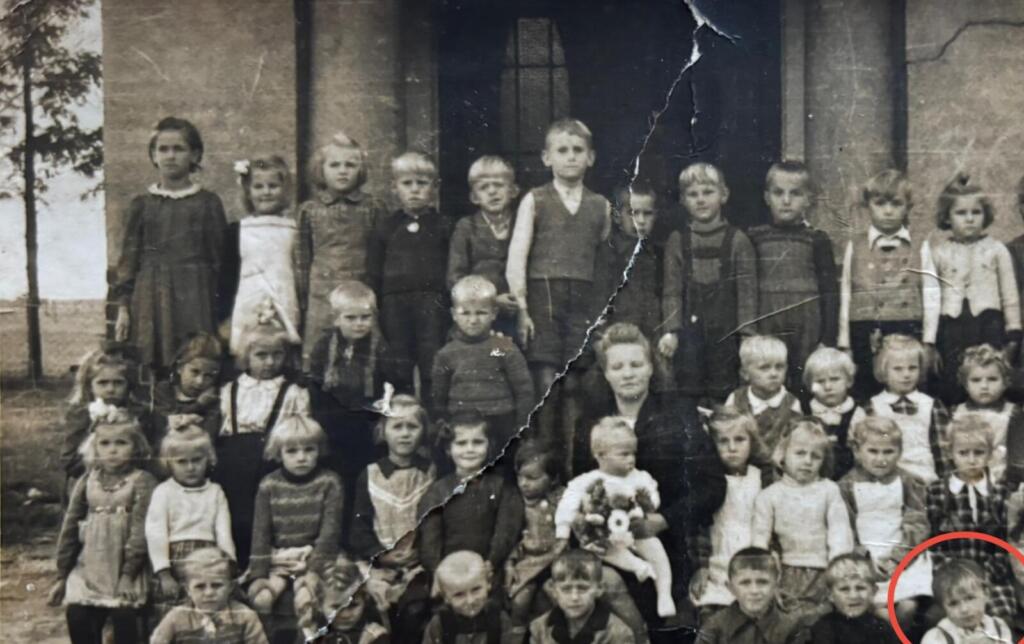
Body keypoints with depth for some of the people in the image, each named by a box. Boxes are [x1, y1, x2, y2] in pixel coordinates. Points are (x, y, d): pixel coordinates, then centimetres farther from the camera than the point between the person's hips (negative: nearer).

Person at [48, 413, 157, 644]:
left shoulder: (142, 481, -7)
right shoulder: (87, 481, 8)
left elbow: (141, 529, -13)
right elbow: (70, 527, 10)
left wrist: (128, 573, -19)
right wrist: (61, 575, 9)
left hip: (125, 569, -4)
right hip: (88, 568, 4)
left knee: (124, 620, -11)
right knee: (78, 618, -3)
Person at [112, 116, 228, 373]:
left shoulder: (208, 203, 6)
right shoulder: (141, 205, 9)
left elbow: (219, 258, 7)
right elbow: (129, 258, 8)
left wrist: (221, 310, 3)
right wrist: (123, 308, 1)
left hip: (195, 297, -1)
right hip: (150, 300, 1)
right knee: (150, 371, -4)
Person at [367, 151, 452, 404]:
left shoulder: (443, 227, 6)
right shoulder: (385, 227, 11)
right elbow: (373, 272, 10)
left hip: (432, 302, -1)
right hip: (394, 302, 2)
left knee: (432, 368, -2)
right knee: (398, 372, 5)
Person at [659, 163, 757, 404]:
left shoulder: (737, 240, 0)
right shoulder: (677, 241, 4)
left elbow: (747, 290, -2)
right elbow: (672, 291, 2)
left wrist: (747, 334, -8)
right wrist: (671, 331, -7)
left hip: (726, 331, -1)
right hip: (689, 332, 1)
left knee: (722, 394, 3)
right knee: (689, 393, 5)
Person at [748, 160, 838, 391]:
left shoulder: (817, 240, 1)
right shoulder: (754, 238, 4)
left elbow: (830, 292, 1)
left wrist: (828, 341, -3)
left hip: (807, 332, -1)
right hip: (765, 332, 1)